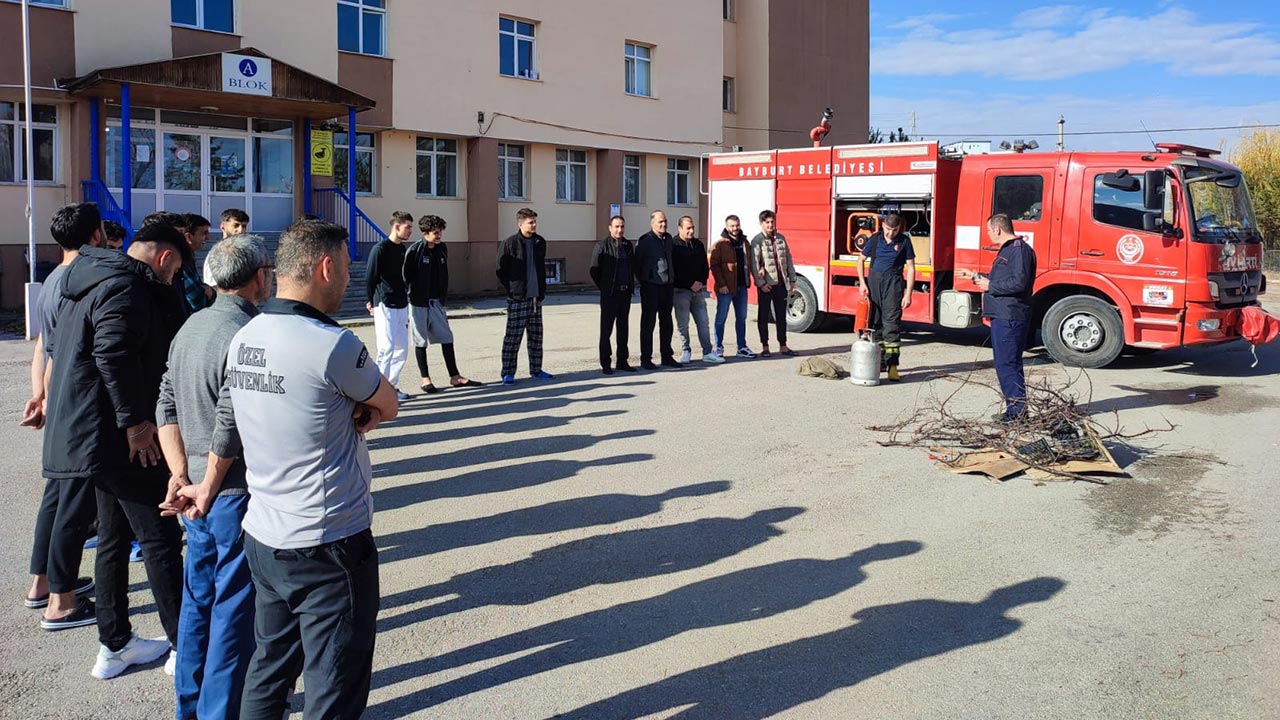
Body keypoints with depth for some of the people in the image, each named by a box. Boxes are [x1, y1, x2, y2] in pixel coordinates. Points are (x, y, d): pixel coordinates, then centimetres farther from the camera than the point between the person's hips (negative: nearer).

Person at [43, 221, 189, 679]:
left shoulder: (94, 281, 18)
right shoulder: (126, 287, -15)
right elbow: (114, 355, -26)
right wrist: (134, 420, -22)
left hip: (94, 435, 11)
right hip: (118, 436, -11)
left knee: (114, 537, 16)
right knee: (161, 538, -5)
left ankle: (114, 645, 25)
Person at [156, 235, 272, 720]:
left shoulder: (192, 326, 8)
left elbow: (167, 405, 8)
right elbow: (231, 426, -23)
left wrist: (181, 475, 4)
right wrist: (207, 489, -12)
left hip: (198, 491, 9)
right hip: (235, 492, -9)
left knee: (198, 598, 19)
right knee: (235, 608, 2)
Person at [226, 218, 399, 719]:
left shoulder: (243, 340, 4)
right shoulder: (331, 344, -20)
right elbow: (389, 406, -5)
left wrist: (353, 414, -2)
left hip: (263, 538, 8)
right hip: (327, 546, -8)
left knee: (269, 667, 21)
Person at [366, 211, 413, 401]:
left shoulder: (403, 250, 13)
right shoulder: (380, 249, -10)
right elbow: (370, 278, -9)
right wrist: (370, 302, -11)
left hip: (402, 306, 8)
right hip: (385, 307, -8)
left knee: (402, 349, 10)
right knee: (387, 348, -13)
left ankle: (392, 386, 21)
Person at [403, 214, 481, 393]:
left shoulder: (442, 249, 5)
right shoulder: (414, 251, -13)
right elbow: (406, 276, -10)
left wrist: (443, 296, 11)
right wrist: (412, 294, -8)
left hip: (436, 301, 6)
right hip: (418, 302, -6)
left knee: (447, 338, 5)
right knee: (421, 341, 3)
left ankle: (455, 377, 11)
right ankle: (425, 380, 11)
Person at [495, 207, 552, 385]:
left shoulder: (540, 243, 9)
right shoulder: (509, 244, -9)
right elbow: (501, 270, -4)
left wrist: (542, 289, 13)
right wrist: (511, 289, -4)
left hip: (536, 297, 6)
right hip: (517, 299, -6)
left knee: (536, 336, 11)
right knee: (513, 336, -4)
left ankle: (536, 369, 22)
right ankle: (508, 373, 1)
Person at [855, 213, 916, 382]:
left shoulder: (904, 241, 2)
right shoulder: (875, 239, 7)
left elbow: (910, 268, 1)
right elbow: (861, 261, 14)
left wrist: (908, 294, -7)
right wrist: (862, 283, 1)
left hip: (893, 282, -3)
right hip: (874, 280, 3)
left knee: (892, 323, -11)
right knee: (874, 322, 7)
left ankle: (892, 365, -14)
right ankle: (878, 361, 18)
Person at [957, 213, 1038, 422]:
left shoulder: (1020, 250, -13)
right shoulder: (1007, 249, 20)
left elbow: (1019, 282, -23)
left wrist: (990, 286, -14)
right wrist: (975, 276, 34)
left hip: (1010, 317, -11)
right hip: (1001, 316, 11)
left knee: (1008, 363, -9)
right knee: (1004, 363, 13)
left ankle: (1018, 410, -6)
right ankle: (1014, 407, 19)